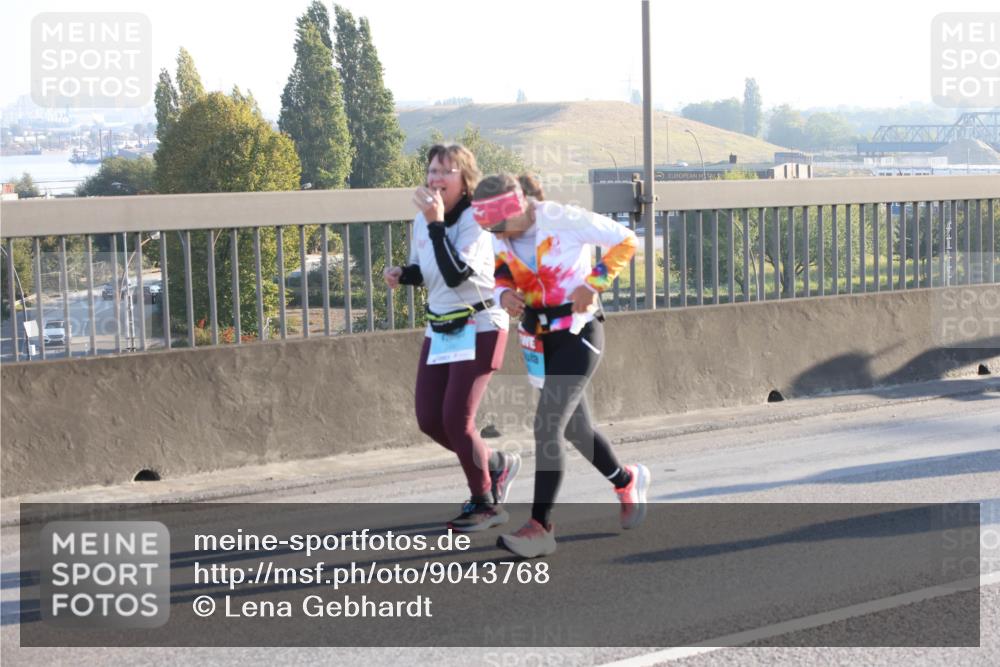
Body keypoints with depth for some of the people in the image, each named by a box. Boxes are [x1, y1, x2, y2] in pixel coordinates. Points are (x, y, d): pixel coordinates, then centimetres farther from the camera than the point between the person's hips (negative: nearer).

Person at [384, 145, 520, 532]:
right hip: (439, 329, 7)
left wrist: (436, 223, -31)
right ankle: (496, 465, 27)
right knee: (429, 420, 3)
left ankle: (484, 503, 10)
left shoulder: (474, 220, -18)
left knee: (456, 419, -11)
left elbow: (456, 275, -30)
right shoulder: (422, 219, 3)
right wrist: (401, 275, -5)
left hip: (479, 328, -7)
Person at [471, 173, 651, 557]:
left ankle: (540, 528, -14)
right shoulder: (502, 237, -2)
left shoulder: (563, 220, -19)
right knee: (574, 428, 17)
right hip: (537, 338, 7)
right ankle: (627, 481, 43)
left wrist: (594, 283, -18)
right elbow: (502, 278, 11)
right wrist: (504, 295, -12)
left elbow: (625, 241, -10)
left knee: (547, 427, -16)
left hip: (577, 334, -7)